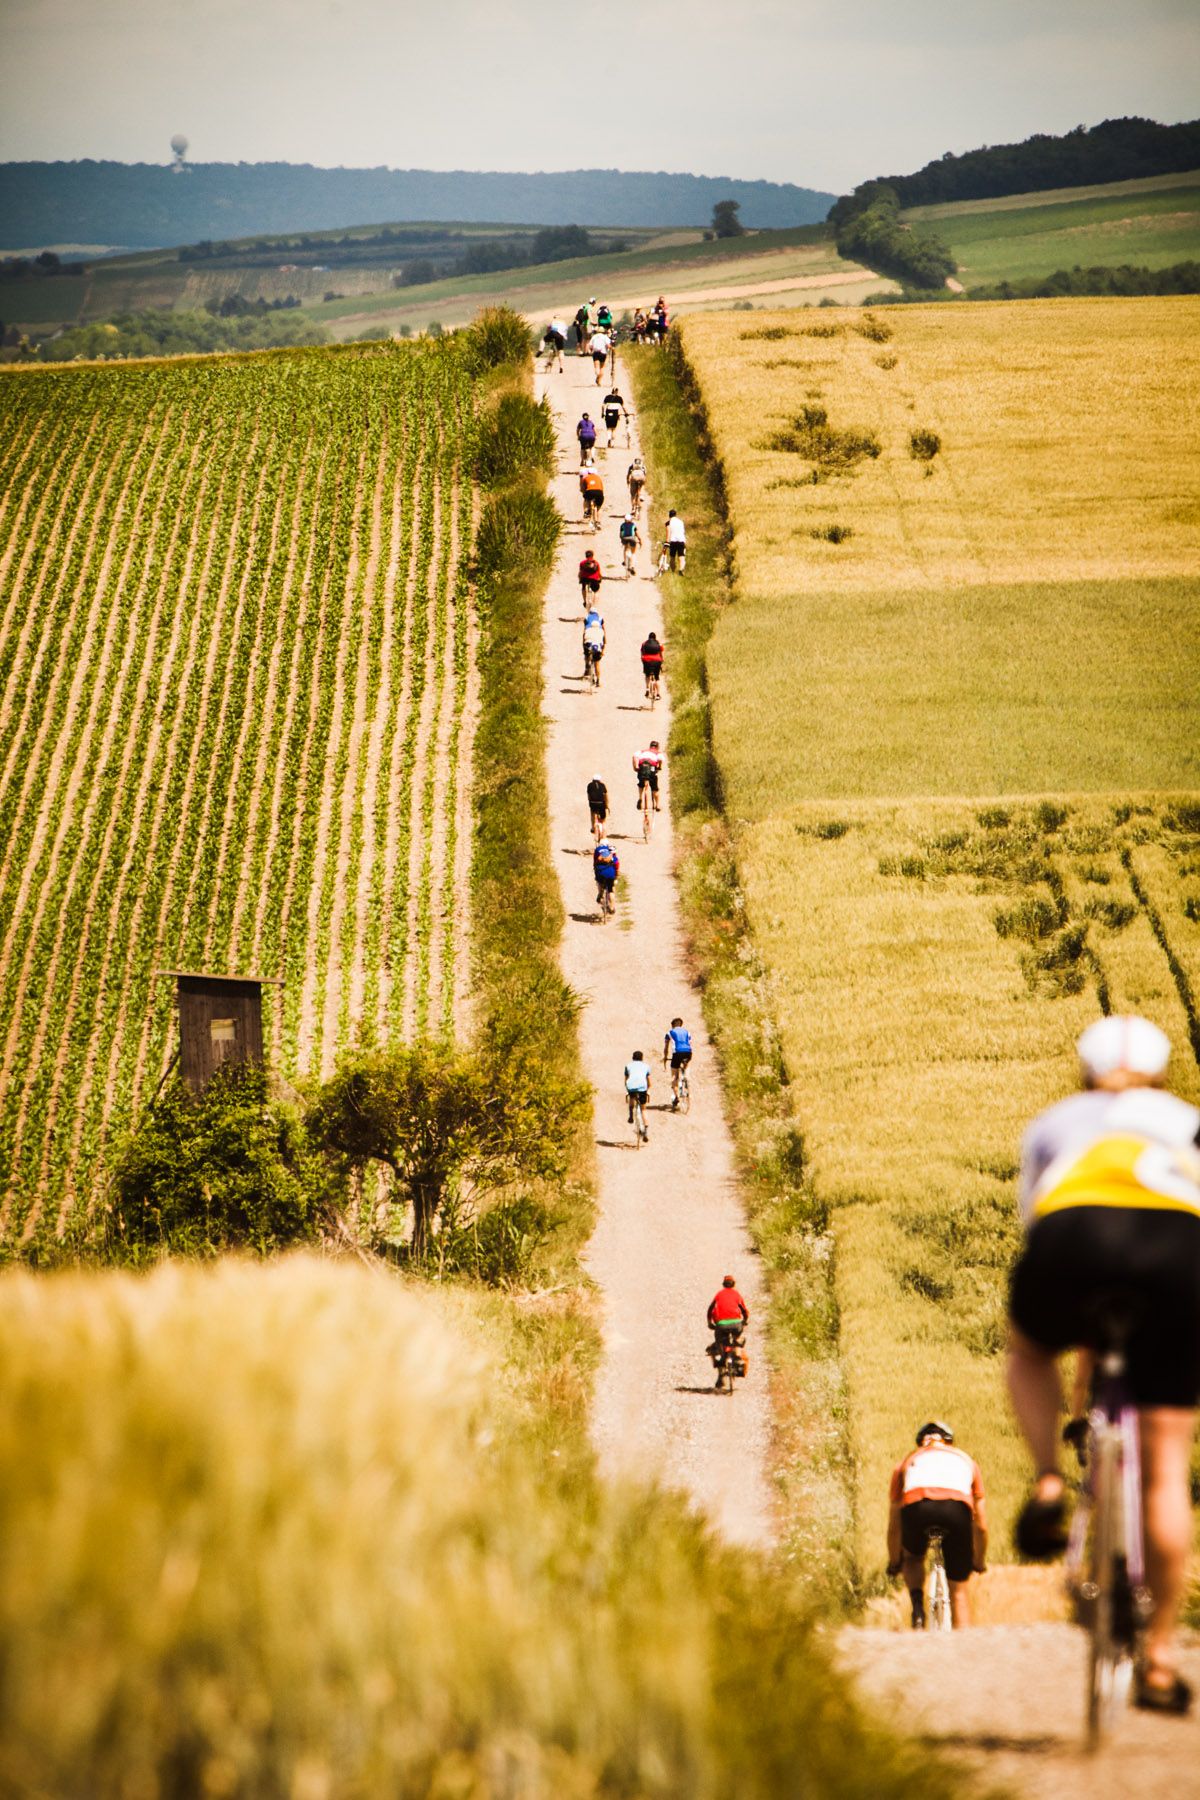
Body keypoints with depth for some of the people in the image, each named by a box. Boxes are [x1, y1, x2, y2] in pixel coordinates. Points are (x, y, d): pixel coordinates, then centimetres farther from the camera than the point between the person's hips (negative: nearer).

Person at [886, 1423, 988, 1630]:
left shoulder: (907, 1461, 34)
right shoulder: (965, 1460, 36)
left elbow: (894, 1526, 35)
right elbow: (981, 1526, 38)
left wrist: (894, 1563, 48)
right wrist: (980, 1562, 52)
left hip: (916, 1507, 0)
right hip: (957, 1509, 0)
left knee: (913, 1558, 33)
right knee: (959, 1587, 17)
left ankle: (918, 1607, 9)